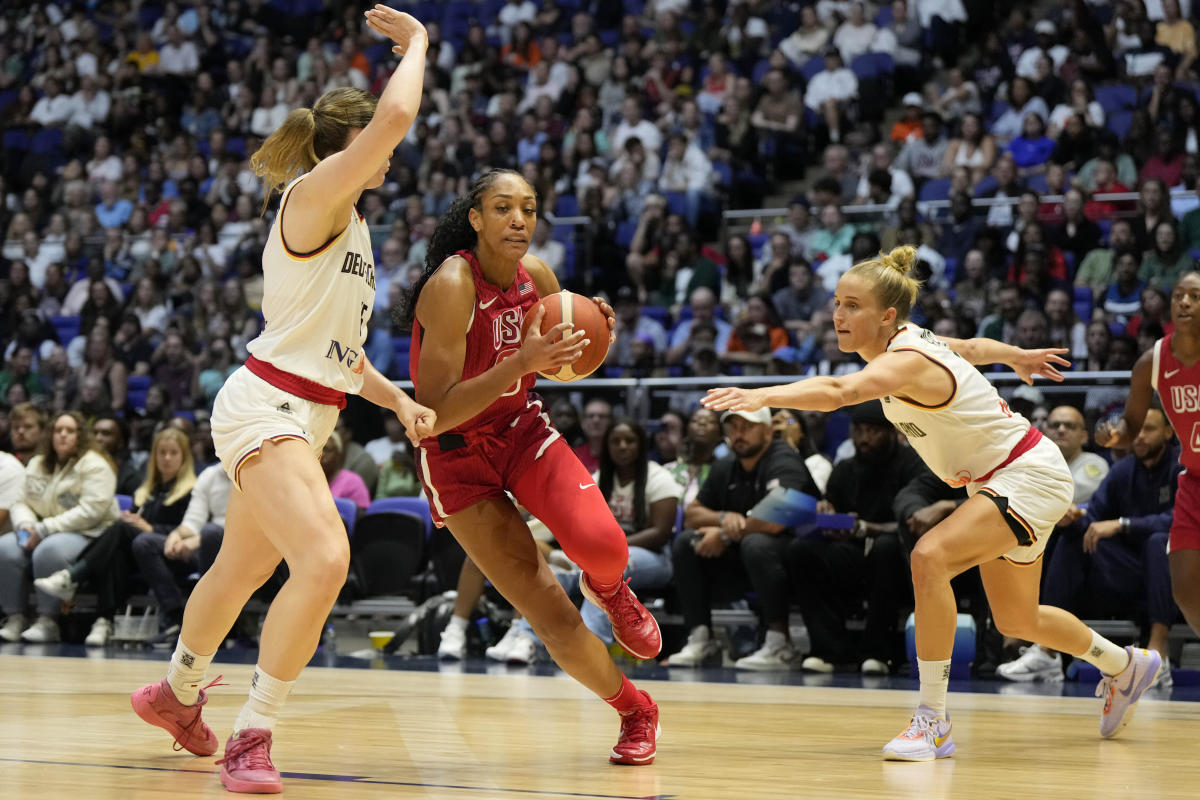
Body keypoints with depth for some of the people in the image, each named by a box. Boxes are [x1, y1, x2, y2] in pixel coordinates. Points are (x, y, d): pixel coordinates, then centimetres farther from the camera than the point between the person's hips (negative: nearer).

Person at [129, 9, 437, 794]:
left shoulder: (351, 225, 16)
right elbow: (395, 117, -29)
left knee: (240, 572, 24)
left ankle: (178, 692, 47)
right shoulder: (314, 194, -13)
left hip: (306, 417, 10)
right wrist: (415, 43, -13)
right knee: (325, 559, -26)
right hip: (267, 406, -10)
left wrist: (397, 400, 11)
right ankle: (252, 736, -19)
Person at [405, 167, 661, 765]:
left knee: (601, 545, -26)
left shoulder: (537, 277, -6)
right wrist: (522, 361, -38)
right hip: (458, 456, -4)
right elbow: (434, 414, -29)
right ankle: (635, 711, 15)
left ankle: (609, 590, 12)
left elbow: (561, 366, 13)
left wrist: (593, 334, -10)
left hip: (524, 430, 4)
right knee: (549, 614, -9)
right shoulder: (451, 288, -24)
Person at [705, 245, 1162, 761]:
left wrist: (761, 396, -63)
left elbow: (836, 393, -51)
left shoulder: (908, 362, -30)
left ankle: (932, 720, -25)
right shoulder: (907, 342, -4)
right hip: (995, 483, 11)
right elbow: (970, 347, 18)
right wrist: (1017, 357, 37)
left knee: (930, 557, -31)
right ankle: (1124, 666, 50)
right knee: (1016, 621, 23)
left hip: (1030, 476, -11)